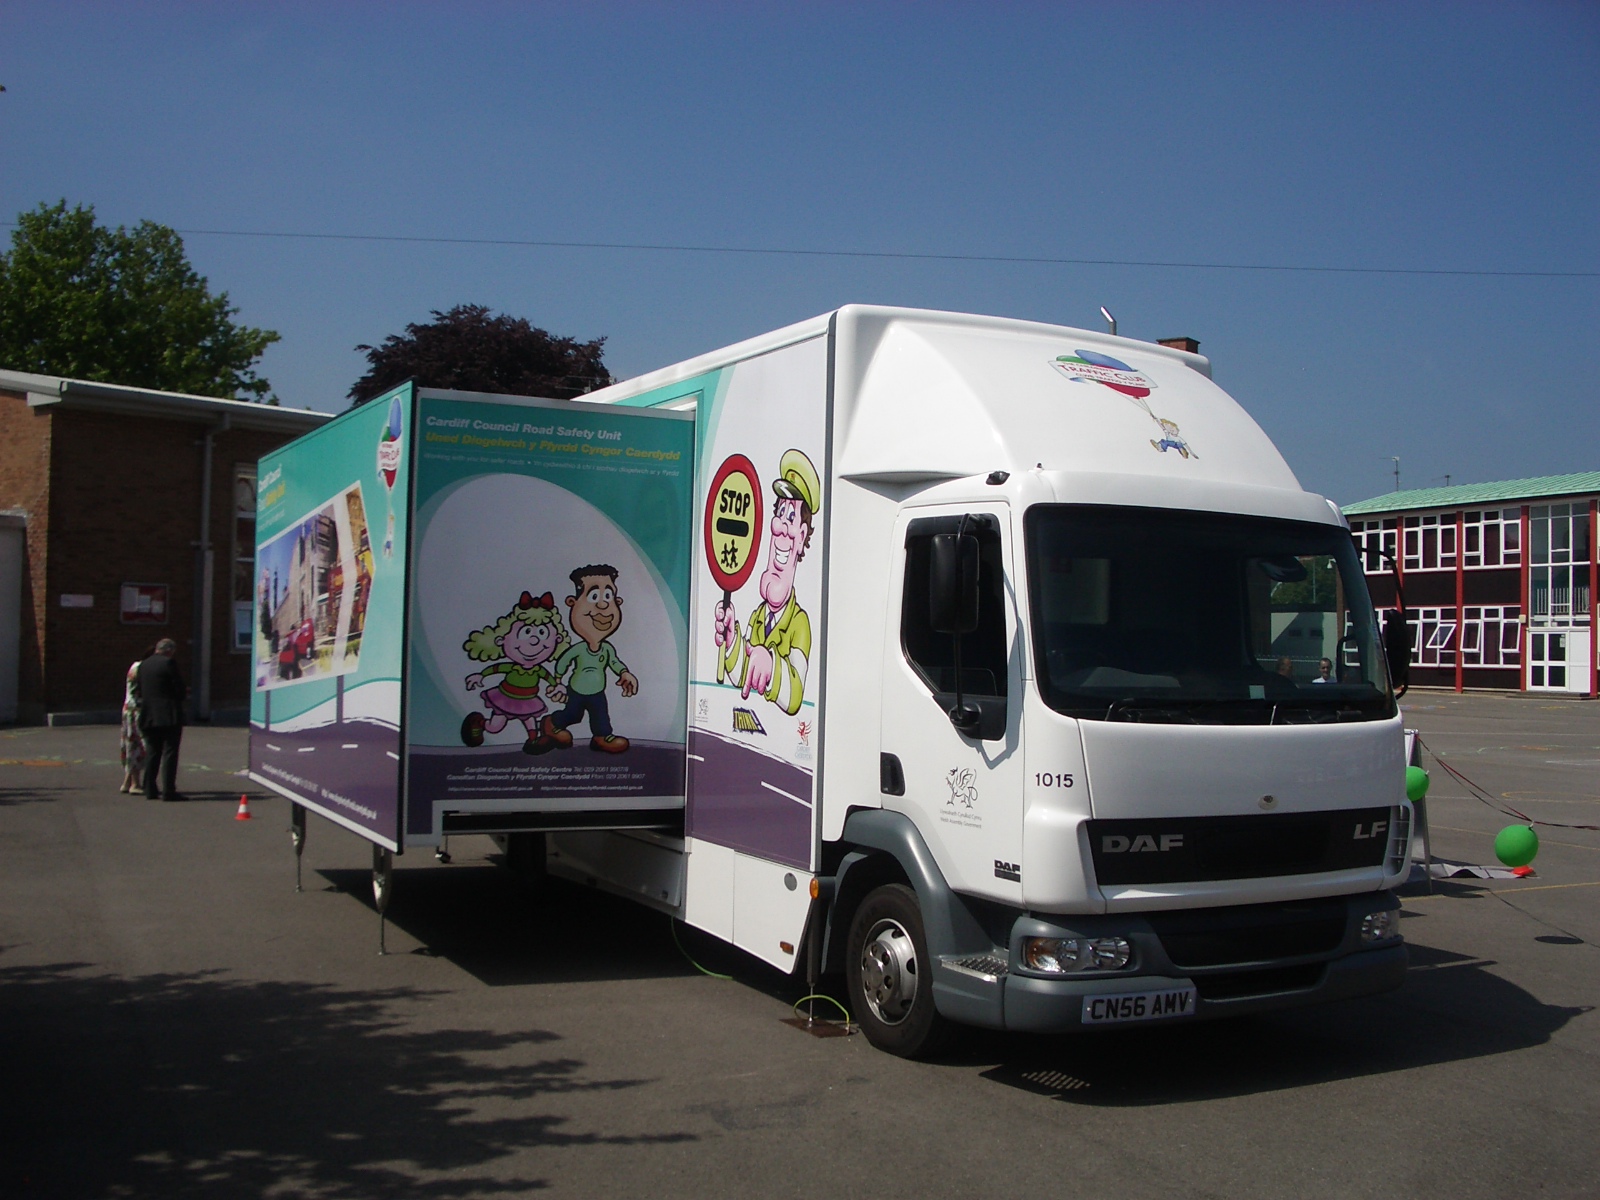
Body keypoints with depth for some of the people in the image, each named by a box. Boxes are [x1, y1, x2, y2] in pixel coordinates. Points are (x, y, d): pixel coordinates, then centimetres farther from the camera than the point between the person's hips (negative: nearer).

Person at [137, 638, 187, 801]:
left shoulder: (143, 665, 11)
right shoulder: (168, 664, -10)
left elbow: (140, 692, 15)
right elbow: (180, 691, -12)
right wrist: (185, 694, 9)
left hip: (149, 717, 7)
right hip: (169, 717, -7)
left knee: (152, 754, 13)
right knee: (169, 753, -4)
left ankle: (150, 790, 13)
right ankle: (168, 791, -7)